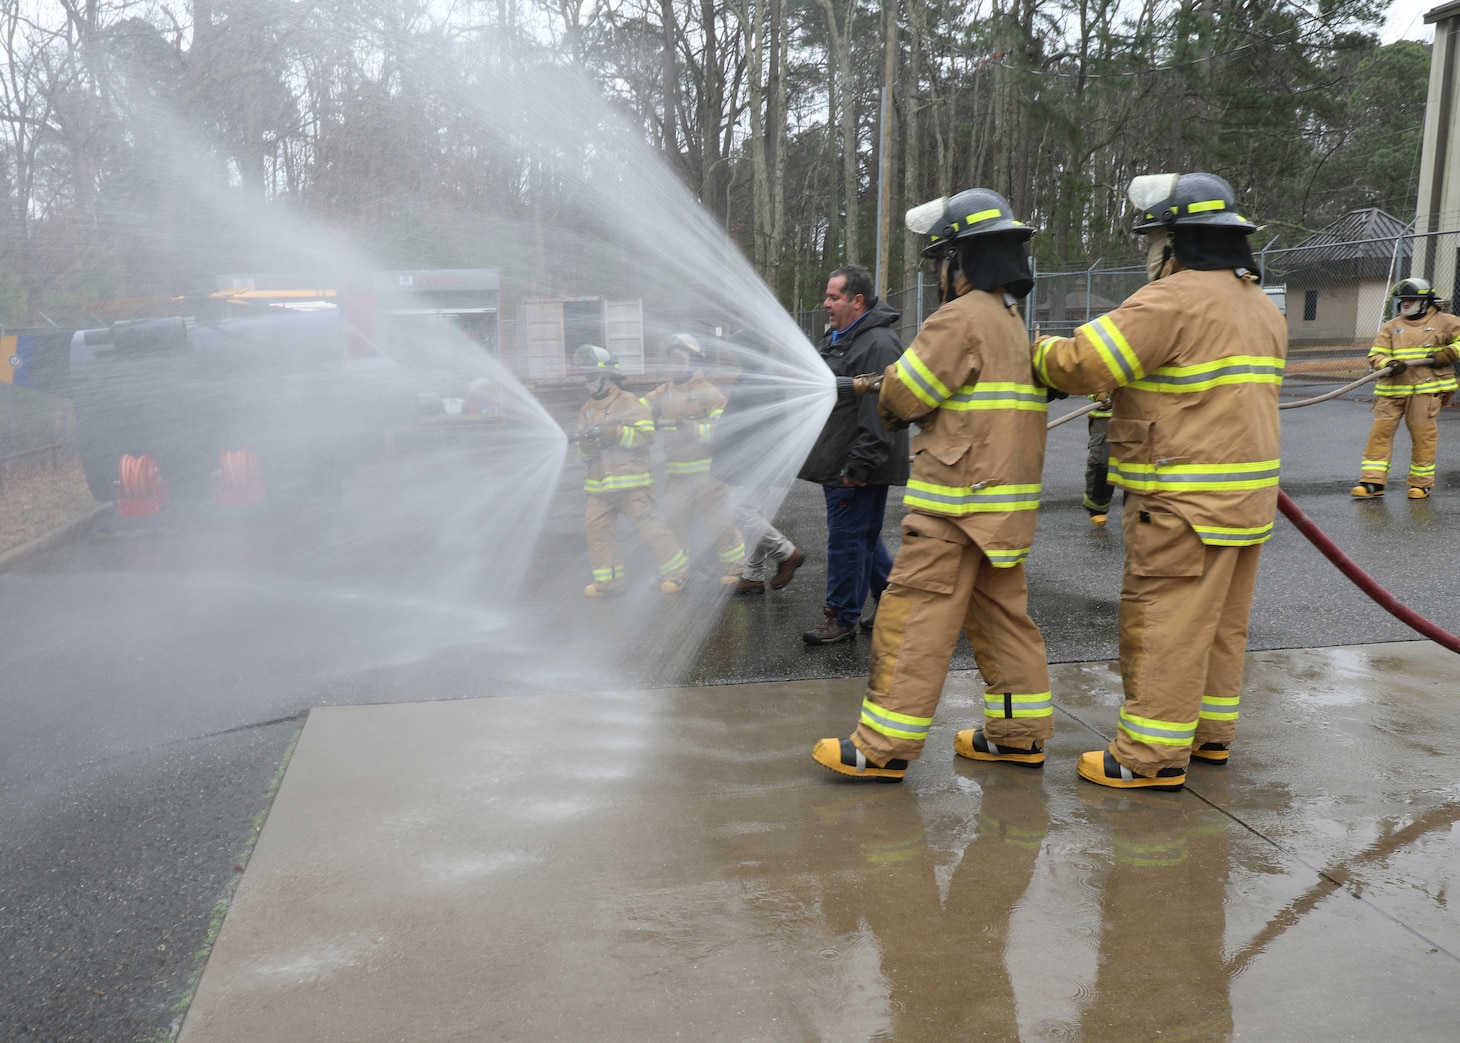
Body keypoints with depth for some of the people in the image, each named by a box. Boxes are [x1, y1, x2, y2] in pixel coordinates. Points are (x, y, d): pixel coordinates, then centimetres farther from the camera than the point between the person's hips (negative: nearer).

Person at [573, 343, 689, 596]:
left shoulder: (628, 403, -5)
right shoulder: (588, 410, 14)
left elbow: (646, 434, -14)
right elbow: (584, 455, 14)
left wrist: (616, 433, -23)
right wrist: (586, 445, -10)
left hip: (631, 482, -7)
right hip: (599, 483, 7)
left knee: (647, 525, -6)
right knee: (596, 527, 2)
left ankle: (676, 570, 6)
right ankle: (608, 581, 12)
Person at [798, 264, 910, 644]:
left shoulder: (878, 345, -18)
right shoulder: (835, 337, 16)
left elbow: (879, 416, -24)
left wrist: (858, 467, -24)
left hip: (855, 471, -10)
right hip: (836, 465, 10)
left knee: (847, 541, -2)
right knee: (864, 537, 18)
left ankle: (841, 618, 9)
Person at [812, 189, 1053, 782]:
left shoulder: (962, 317, -13)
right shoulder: (1013, 321, 18)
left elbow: (903, 398, -11)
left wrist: (888, 384, 11)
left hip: (956, 499, -10)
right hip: (1008, 499, 10)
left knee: (915, 618, -5)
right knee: (1001, 614, 15)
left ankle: (884, 747, -1)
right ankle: (1019, 733, 22)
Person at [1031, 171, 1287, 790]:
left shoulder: (1173, 299, -16)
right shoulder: (1260, 305, 15)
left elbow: (1082, 364, -18)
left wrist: (1040, 352, 3)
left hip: (1185, 503, -9)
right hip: (1248, 494, 10)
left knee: (1163, 623, -3)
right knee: (1221, 621, 17)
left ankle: (1152, 756, 4)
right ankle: (1209, 732, 29)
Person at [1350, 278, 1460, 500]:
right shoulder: (1391, 327, 12)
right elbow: (1375, 355, 4)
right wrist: (1389, 364, -17)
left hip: (1425, 389, -3)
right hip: (1392, 389, 3)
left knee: (1423, 434, -1)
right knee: (1381, 430, -4)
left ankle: (1421, 484, 12)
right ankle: (1372, 482, -2)